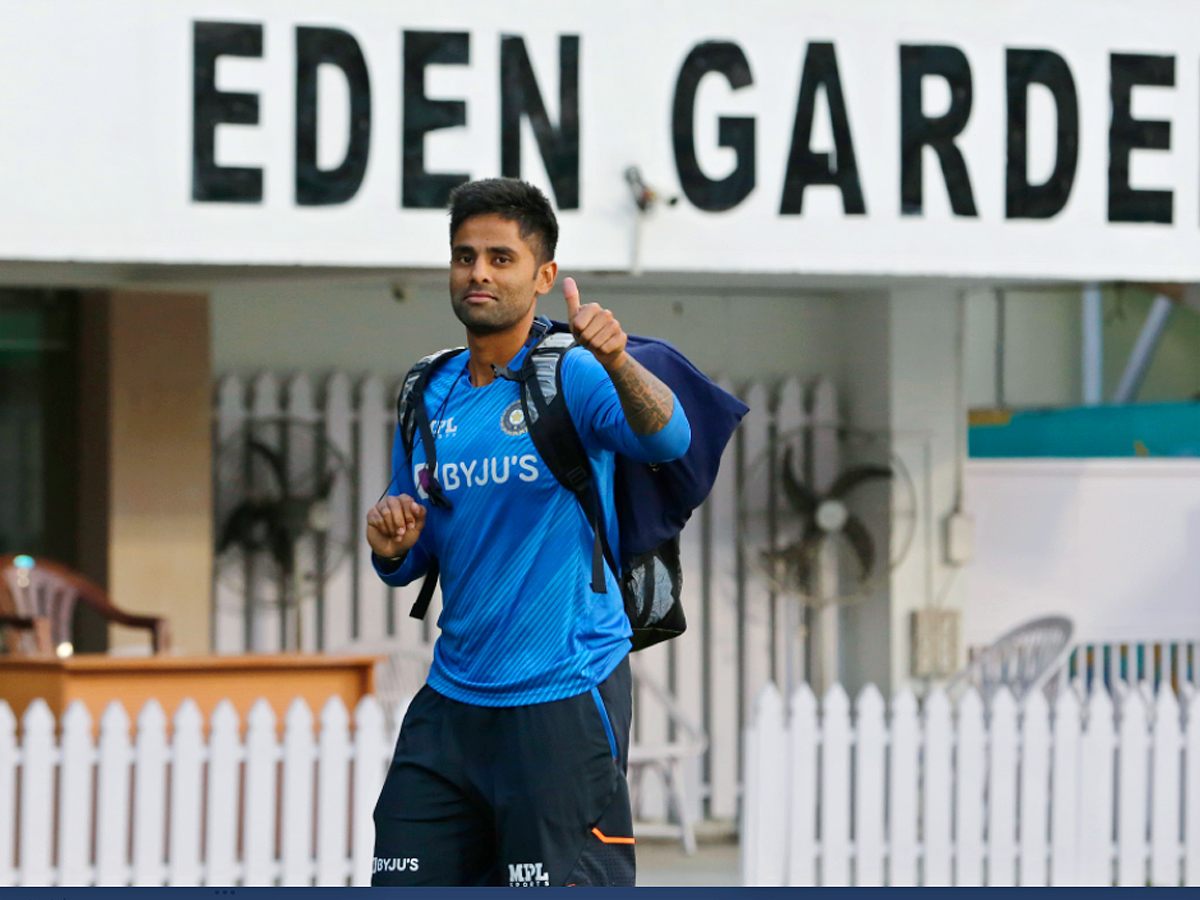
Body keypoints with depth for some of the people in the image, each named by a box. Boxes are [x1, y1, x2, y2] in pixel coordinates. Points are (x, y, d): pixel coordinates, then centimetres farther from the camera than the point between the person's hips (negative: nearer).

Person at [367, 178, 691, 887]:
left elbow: (667, 440, -28)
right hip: (453, 701, 6)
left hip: (561, 698, -6)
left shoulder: (573, 376, -8)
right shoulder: (429, 397, 11)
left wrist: (617, 362, -46)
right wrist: (394, 547, -3)